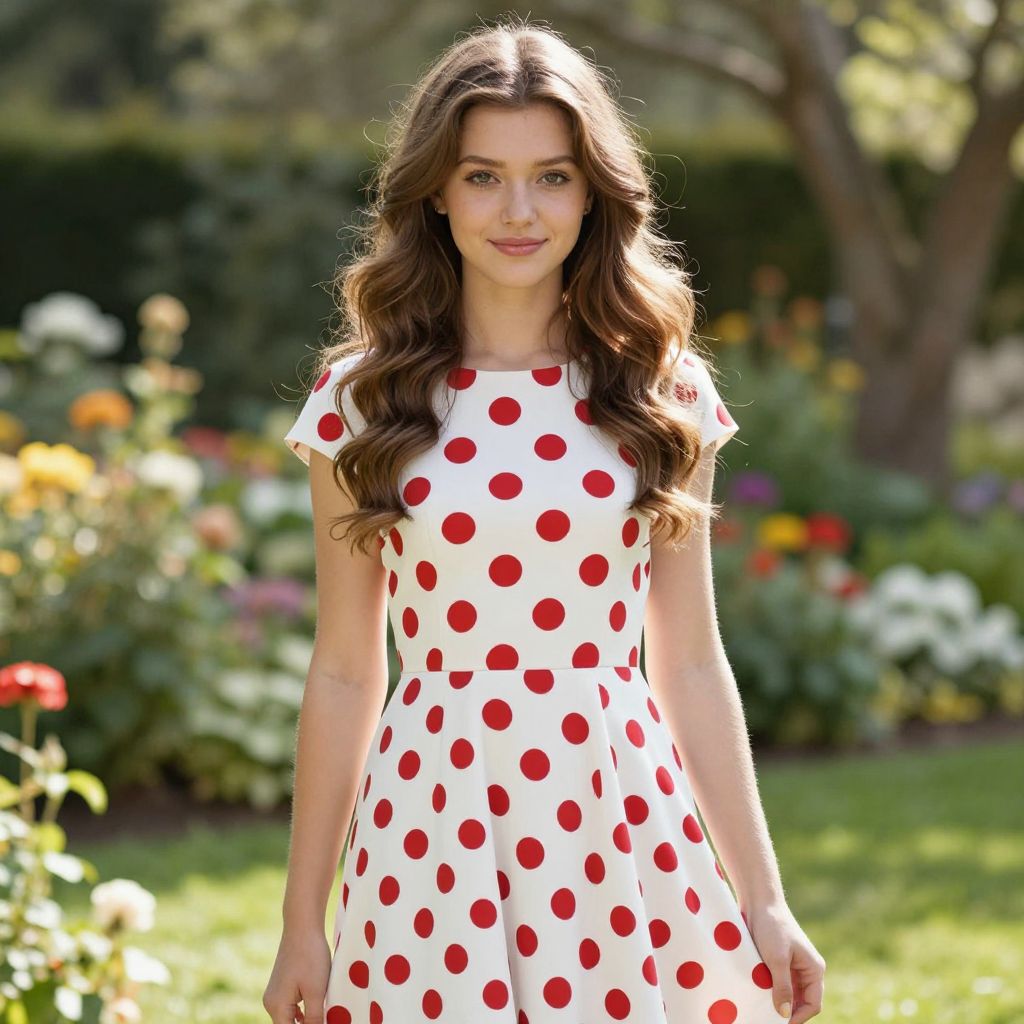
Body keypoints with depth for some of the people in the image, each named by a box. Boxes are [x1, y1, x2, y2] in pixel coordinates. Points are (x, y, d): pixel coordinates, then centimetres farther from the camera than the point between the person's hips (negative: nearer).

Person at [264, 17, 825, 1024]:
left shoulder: (662, 394, 2)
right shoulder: (360, 402, 0)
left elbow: (690, 666, 6)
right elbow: (344, 675, 4)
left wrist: (764, 902, 5)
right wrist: (301, 923, 5)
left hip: (626, 827, 1)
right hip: (434, 827, -1)